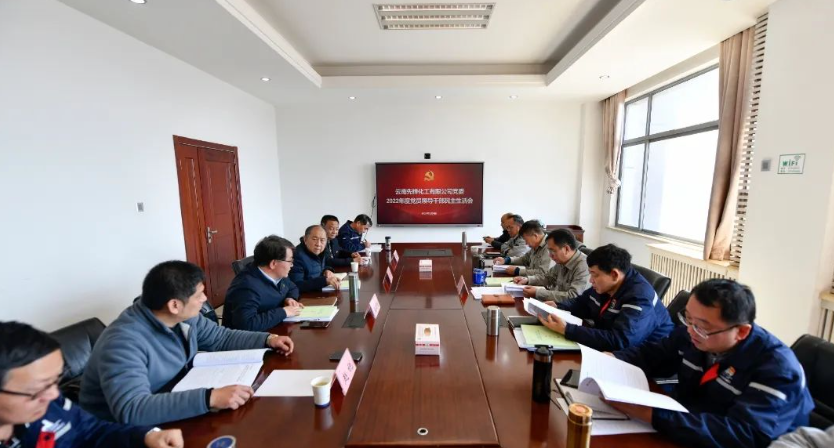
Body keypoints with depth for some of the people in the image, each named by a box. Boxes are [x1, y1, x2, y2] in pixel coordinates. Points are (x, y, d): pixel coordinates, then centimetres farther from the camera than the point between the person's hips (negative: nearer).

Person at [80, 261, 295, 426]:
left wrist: (267, 339, -5)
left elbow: (220, 337, 7)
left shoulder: (185, 317, -8)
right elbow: (131, 410, -40)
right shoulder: (124, 343, -30)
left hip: (177, 410, 7)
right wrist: (210, 398, -47)